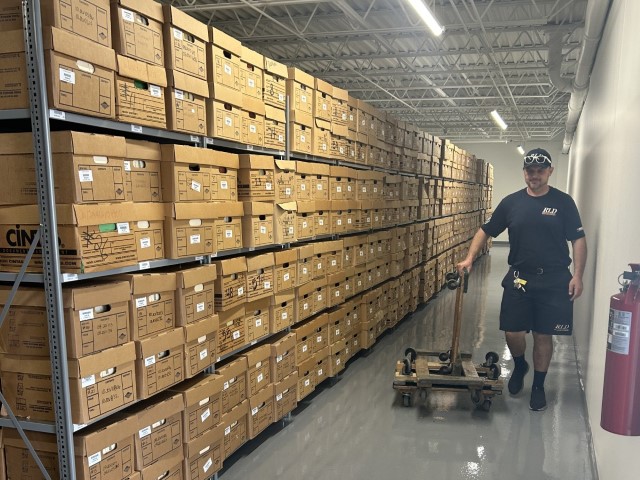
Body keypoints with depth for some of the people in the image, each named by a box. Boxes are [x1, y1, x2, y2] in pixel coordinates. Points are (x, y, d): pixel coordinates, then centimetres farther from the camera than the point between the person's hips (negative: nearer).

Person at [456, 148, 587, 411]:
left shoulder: (563, 202, -1)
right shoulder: (511, 202, 3)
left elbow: (578, 239, -2)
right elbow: (485, 230, 7)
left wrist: (577, 275, -11)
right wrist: (470, 257, -6)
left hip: (554, 280, -1)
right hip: (519, 278, 1)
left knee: (543, 335, 7)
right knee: (513, 332, 2)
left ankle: (538, 386, 25)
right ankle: (519, 366, 34)